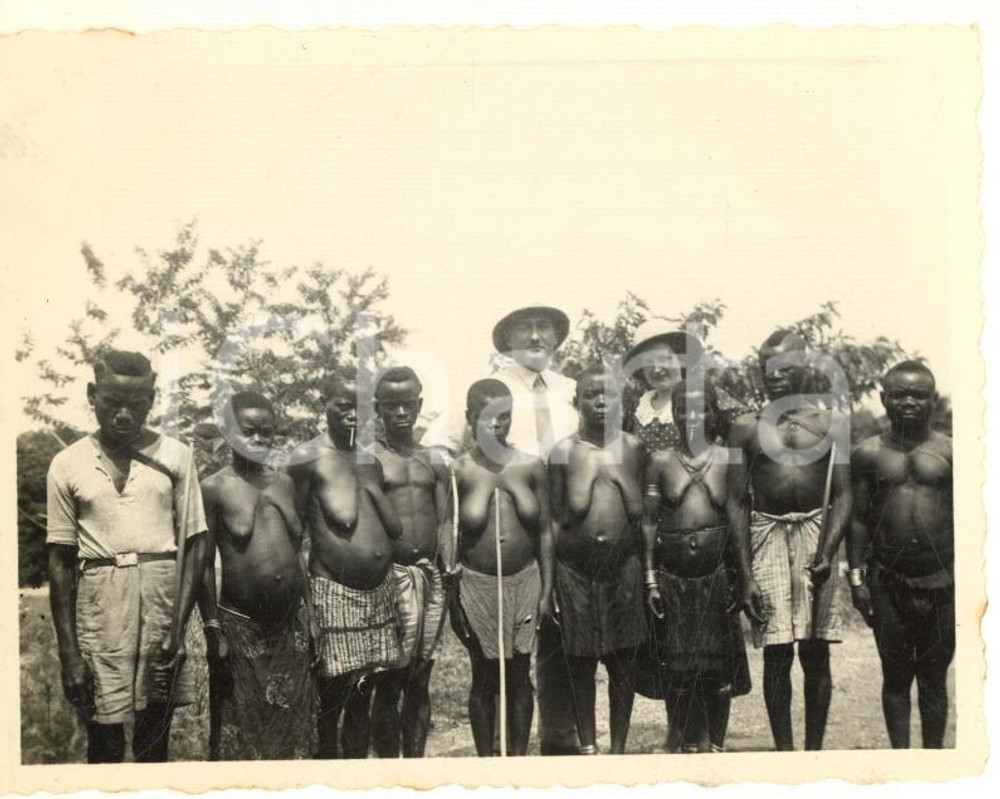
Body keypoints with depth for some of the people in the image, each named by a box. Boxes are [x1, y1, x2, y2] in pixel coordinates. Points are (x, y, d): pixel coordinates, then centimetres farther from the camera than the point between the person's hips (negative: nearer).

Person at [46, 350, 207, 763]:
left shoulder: (175, 455, 4)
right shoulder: (67, 464, 4)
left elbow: (193, 544, 3)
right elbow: (61, 561, 5)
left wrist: (178, 625, -7)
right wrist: (68, 651, -1)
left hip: (164, 595, 0)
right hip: (99, 603, 0)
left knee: (155, 737, 8)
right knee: (105, 740, 2)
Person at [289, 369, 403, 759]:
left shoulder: (373, 456, 11)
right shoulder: (308, 458, -7)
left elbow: (397, 528, 12)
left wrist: (371, 485, -2)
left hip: (381, 590, 6)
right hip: (334, 591, -6)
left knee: (362, 697, 14)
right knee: (331, 698, 0)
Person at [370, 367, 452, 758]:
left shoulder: (434, 461, 13)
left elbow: (445, 524, 12)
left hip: (431, 575, 4)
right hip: (389, 575, -4)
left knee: (419, 682, 10)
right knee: (388, 682, -1)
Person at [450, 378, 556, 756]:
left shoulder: (530, 467, -2)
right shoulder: (458, 471, -6)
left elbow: (545, 532, 3)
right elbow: (449, 538, -3)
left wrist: (547, 591, 0)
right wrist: (451, 599, -4)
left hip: (524, 582, 2)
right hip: (477, 584, -1)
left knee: (520, 675, 10)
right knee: (484, 678, 8)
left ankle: (519, 756, 25)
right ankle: (485, 759, 23)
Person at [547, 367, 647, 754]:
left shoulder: (633, 447, 4)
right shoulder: (564, 451, 0)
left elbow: (643, 514, 6)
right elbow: (555, 519, 1)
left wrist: (648, 571, 2)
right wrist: (549, 580, -3)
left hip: (624, 565, 1)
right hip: (576, 567, -1)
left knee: (623, 663, 7)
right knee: (581, 663, 6)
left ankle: (619, 748, 18)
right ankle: (588, 746, 18)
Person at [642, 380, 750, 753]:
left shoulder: (726, 459, 2)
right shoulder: (661, 462, 4)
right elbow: (649, 522, 4)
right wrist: (650, 578, -1)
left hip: (716, 572, 0)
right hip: (672, 575, 1)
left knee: (718, 665, 5)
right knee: (676, 666, 6)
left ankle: (715, 743, 18)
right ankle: (685, 743, 20)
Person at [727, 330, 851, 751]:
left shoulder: (829, 423, 6)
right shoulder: (747, 427, 6)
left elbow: (842, 496, 2)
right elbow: (737, 502, 4)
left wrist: (827, 553, -14)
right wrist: (746, 574, -4)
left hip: (816, 534, 0)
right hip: (767, 536, 0)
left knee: (816, 654, 4)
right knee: (776, 655, 0)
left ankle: (815, 750, 14)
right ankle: (783, 751, 9)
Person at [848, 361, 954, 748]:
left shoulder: (949, 452, 0)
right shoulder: (869, 453, 2)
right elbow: (859, 520, 4)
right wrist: (856, 576, 0)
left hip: (940, 581, 0)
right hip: (887, 581, 1)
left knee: (933, 678, 10)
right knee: (895, 676, 9)